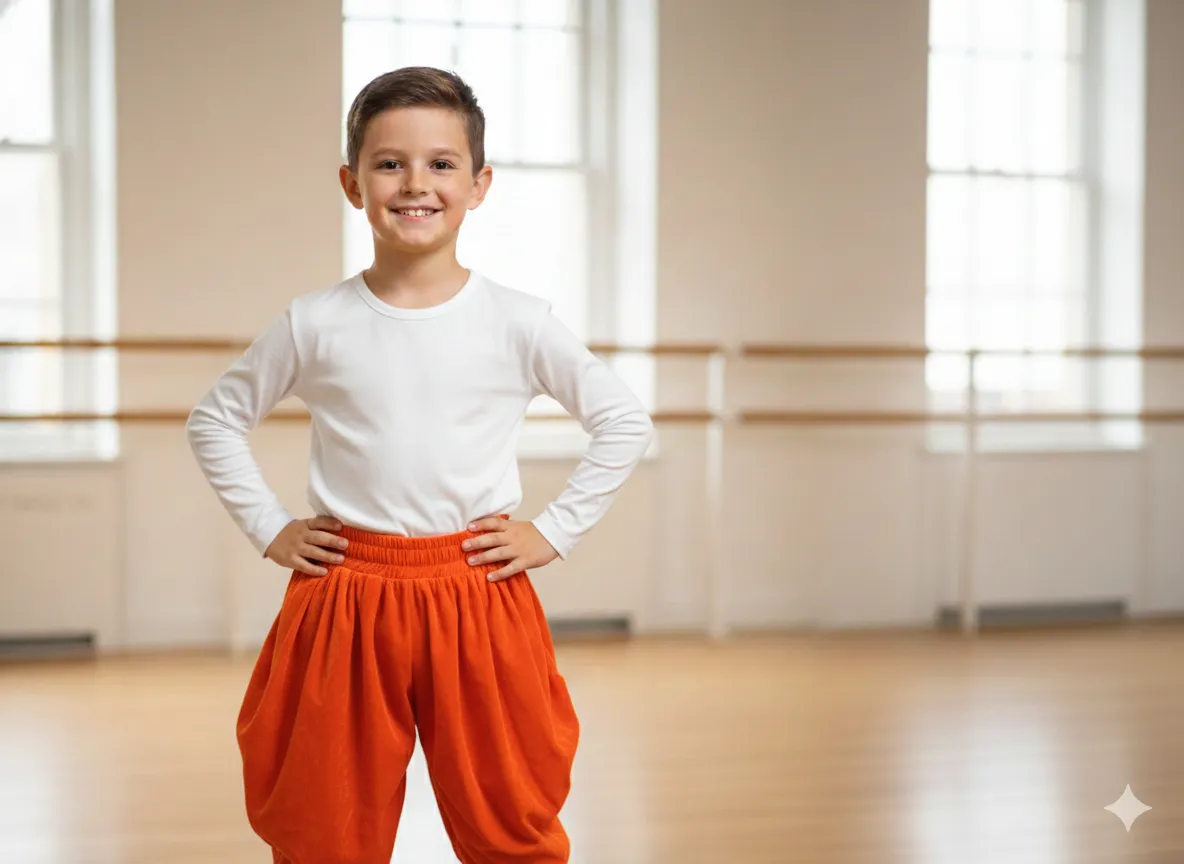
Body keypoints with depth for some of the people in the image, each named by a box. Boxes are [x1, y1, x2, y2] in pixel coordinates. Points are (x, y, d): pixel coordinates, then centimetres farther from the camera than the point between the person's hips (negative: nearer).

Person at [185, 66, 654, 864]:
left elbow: (626, 422, 3)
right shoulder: (316, 325, 0)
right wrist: (270, 529, 4)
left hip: (479, 596, -1)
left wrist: (555, 533, -2)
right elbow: (215, 420, 12)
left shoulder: (517, 322, -3)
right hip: (343, 601, 1)